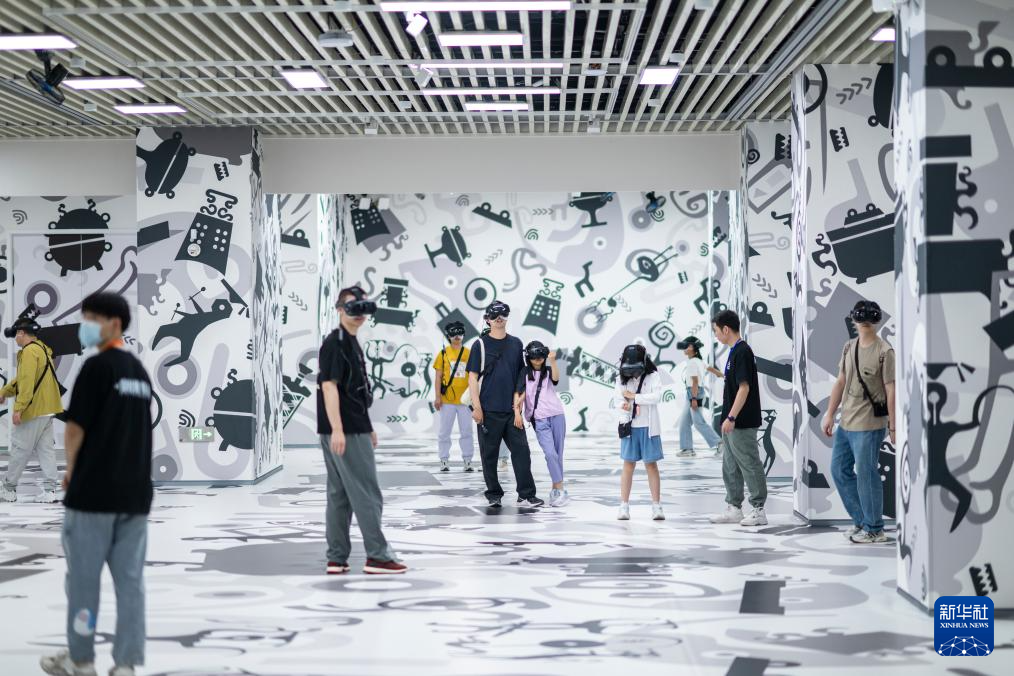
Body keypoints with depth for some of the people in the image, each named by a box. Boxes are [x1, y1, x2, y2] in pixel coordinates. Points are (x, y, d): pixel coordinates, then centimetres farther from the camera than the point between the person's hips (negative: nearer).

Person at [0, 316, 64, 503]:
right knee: (46, 449, 7)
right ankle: (50, 490, 3)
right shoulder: (42, 350, 18)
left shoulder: (29, 351, -14)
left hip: (33, 410, -9)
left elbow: (27, 382, -22)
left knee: (20, 449, 1)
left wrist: (18, 408, -22)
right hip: (47, 409, 9)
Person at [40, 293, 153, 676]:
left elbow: (75, 428, -12)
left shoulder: (96, 367, -11)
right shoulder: (140, 372, 12)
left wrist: (71, 470, 6)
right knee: (130, 579, 4)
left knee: (84, 578, 6)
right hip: (135, 492, 7)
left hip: (94, 491, -6)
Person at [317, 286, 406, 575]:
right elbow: (329, 386, -20)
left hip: (353, 429, 10)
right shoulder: (335, 343, -12)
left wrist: (367, 428, 27)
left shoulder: (351, 342, 18)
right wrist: (337, 429, -28)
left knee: (340, 496, 10)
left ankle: (336, 559, 14)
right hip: (345, 432, -10)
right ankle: (377, 556, 1)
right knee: (368, 494, -5)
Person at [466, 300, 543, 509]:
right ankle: (494, 495, 15)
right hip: (489, 411, -3)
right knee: (489, 454, 4)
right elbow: (473, 377, -3)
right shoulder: (480, 344, -1)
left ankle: (526, 496, -1)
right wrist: (476, 407, -10)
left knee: (521, 451, -3)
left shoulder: (515, 343, 11)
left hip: (511, 409, 3)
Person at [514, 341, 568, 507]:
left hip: (556, 415, 2)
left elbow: (556, 378, -12)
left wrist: (552, 361, -26)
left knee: (558, 454, 3)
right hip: (539, 419, -2)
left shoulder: (548, 370, 10)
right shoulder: (525, 372, 8)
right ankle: (561, 490, -14)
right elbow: (518, 392, -1)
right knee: (550, 453, -15)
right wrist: (517, 411, -14)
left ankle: (556, 490, 13)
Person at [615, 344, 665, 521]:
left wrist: (633, 396, -13)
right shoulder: (622, 379, 4)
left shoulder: (653, 376, -4)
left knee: (651, 465, 2)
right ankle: (624, 506, 7)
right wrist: (623, 405, -21)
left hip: (648, 427, -2)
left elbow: (656, 397, -15)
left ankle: (656, 506, 5)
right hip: (630, 426, 2)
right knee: (628, 465, 5)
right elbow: (618, 398, 1)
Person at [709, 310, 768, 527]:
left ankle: (758, 510, 3)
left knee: (750, 466, -3)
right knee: (730, 467, 13)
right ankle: (734, 508, 20)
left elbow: (744, 387, -22)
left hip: (742, 424, -10)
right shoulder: (736, 351, 14)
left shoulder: (742, 352, -17)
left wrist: (731, 417, -23)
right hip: (734, 424, 10)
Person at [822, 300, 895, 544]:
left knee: (865, 474, -2)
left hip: (869, 425, -8)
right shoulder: (849, 347, 9)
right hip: (845, 423, 8)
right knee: (839, 470, 13)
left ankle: (874, 529, 11)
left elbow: (891, 391, -13)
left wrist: (893, 426, -14)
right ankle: (861, 520, 26)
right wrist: (830, 415, 11)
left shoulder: (885, 352, -12)